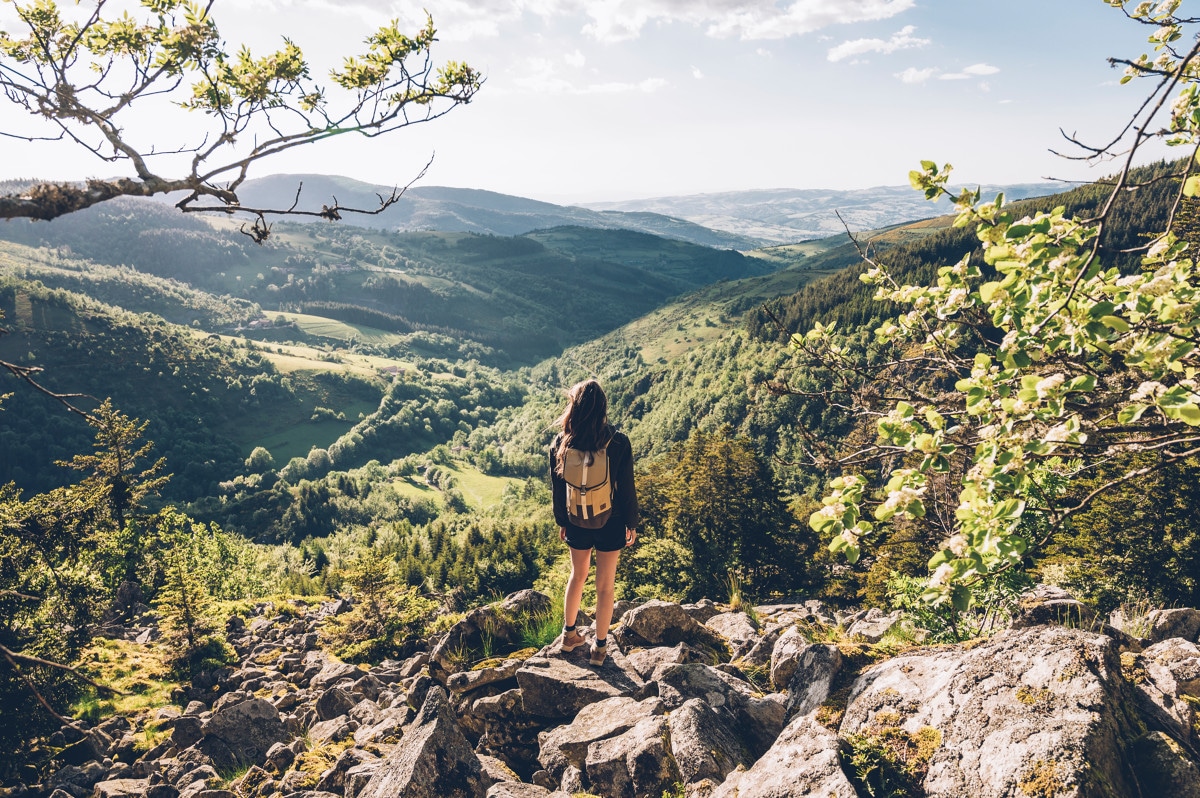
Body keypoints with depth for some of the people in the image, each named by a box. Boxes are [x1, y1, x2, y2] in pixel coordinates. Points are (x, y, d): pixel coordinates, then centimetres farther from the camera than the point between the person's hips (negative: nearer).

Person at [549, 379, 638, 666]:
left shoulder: (561, 443, -13)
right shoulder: (618, 443, -21)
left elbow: (558, 487, -2)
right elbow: (626, 488, -12)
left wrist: (561, 521, 13)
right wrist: (631, 523, 2)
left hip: (577, 524, 3)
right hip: (609, 524, -2)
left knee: (578, 576, 25)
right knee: (605, 585, 13)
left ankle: (569, 634, 39)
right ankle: (600, 647, 26)